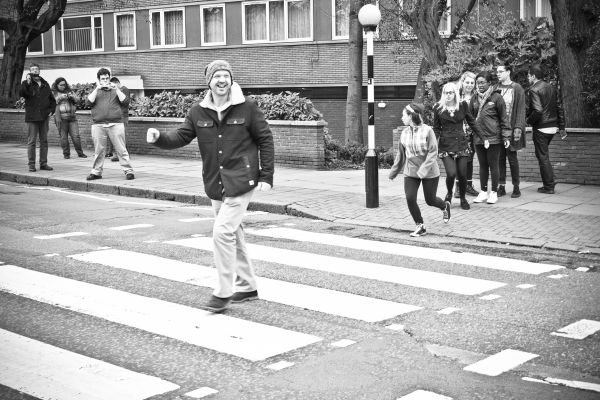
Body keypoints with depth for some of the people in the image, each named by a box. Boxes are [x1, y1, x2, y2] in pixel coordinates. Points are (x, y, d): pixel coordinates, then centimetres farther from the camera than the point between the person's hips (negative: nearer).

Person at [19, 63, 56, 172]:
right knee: (31, 141, -4)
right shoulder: (26, 83, 2)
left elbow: (52, 99, 21)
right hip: (32, 118, -4)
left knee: (44, 141, 7)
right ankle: (31, 164, 0)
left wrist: (51, 110, 8)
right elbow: (21, 93, -19)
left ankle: (43, 163, 13)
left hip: (44, 117, 4)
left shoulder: (45, 84, 14)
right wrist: (27, 83, -30)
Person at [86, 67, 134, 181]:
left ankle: (128, 171, -1)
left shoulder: (116, 90, 15)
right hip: (98, 125, 1)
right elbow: (89, 102, 0)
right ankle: (96, 172, 15)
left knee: (121, 150, -4)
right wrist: (97, 89, -7)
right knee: (98, 151, 5)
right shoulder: (95, 91, 18)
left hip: (116, 124, -1)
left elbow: (125, 102, 1)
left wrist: (116, 89, -5)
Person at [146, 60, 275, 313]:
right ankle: (247, 286, 30)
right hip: (215, 186, 6)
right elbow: (181, 137, 1)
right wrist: (159, 138, -21)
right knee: (233, 234, 15)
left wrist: (266, 176, -7)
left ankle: (223, 292, -2)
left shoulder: (247, 108, -7)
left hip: (241, 182, -6)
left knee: (223, 232, -14)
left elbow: (265, 140, -3)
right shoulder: (198, 113, 4)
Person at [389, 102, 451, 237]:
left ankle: (445, 206, 42)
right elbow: (400, 154, 11)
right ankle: (420, 227, 6)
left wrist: (423, 170, -27)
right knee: (410, 199, -10)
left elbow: (433, 153, -17)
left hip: (429, 173, -4)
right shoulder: (404, 133, 0)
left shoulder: (427, 130, -15)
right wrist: (394, 172, 17)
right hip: (410, 172, 4)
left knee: (430, 200, 7)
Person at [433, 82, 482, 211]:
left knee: (462, 174, 0)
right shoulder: (438, 107, 0)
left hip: (461, 143, 2)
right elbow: (436, 128, 6)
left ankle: (463, 199, 22)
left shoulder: (463, 105, 3)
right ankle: (449, 194, 16)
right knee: (451, 173, -14)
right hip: (445, 145, -1)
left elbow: (471, 122, 10)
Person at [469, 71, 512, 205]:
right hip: (478, 138, 5)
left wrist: (506, 136, -7)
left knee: (493, 165, 2)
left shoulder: (496, 97, -4)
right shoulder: (474, 99, 9)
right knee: (482, 165, 11)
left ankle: (494, 192, 12)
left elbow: (504, 118, -3)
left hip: (493, 137, -4)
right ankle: (483, 192, 20)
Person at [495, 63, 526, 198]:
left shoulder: (516, 88, -2)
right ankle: (501, 186, 10)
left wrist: (518, 128, -13)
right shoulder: (495, 88, 9)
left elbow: (521, 109, -5)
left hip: (510, 128, -3)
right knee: (500, 158, 4)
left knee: (512, 157, -1)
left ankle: (516, 187, 8)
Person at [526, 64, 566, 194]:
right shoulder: (552, 88, 10)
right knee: (544, 154, 22)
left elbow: (538, 110, -25)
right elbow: (559, 108, 11)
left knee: (543, 156, 1)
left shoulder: (534, 90, -14)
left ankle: (549, 186, 5)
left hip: (541, 128, -8)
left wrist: (529, 120, -8)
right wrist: (561, 127, 15)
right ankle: (550, 181, 22)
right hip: (553, 126, 8)